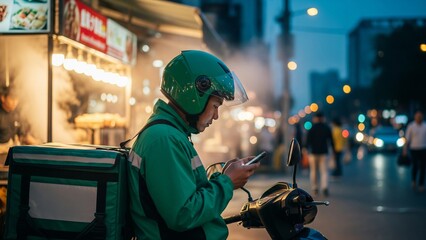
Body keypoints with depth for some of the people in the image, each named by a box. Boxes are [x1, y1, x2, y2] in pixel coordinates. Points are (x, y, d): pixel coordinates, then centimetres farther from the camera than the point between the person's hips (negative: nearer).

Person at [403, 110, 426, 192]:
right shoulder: (411, 126, -3)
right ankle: (413, 180, 25)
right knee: (415, 166, -3)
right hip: (414, 149, -2)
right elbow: (407, 139, -2)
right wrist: (405, 150, -7)